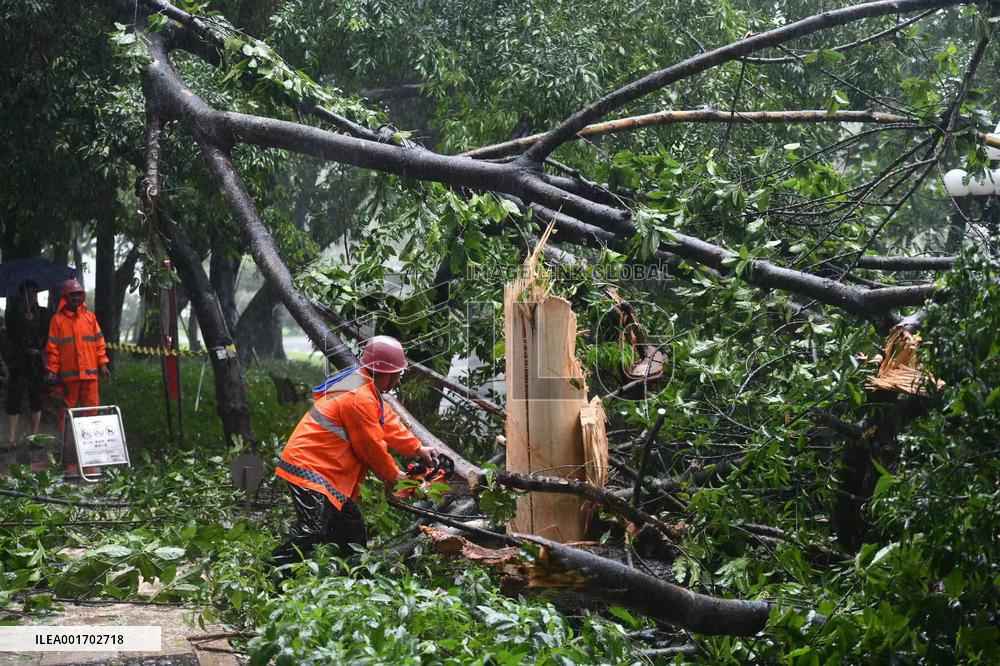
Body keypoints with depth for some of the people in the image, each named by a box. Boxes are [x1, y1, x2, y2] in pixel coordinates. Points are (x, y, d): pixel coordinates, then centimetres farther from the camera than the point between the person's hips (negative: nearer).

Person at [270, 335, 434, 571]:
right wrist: (393, 476, 2)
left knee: (352, 527, 17)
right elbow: (372, 447, -13)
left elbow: (389, 423, 25)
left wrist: (418, 449, 27)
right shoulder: (359, 398, -20)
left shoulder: (364, 387, 12)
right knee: (312, 531, -22)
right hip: (309, 469, -11)